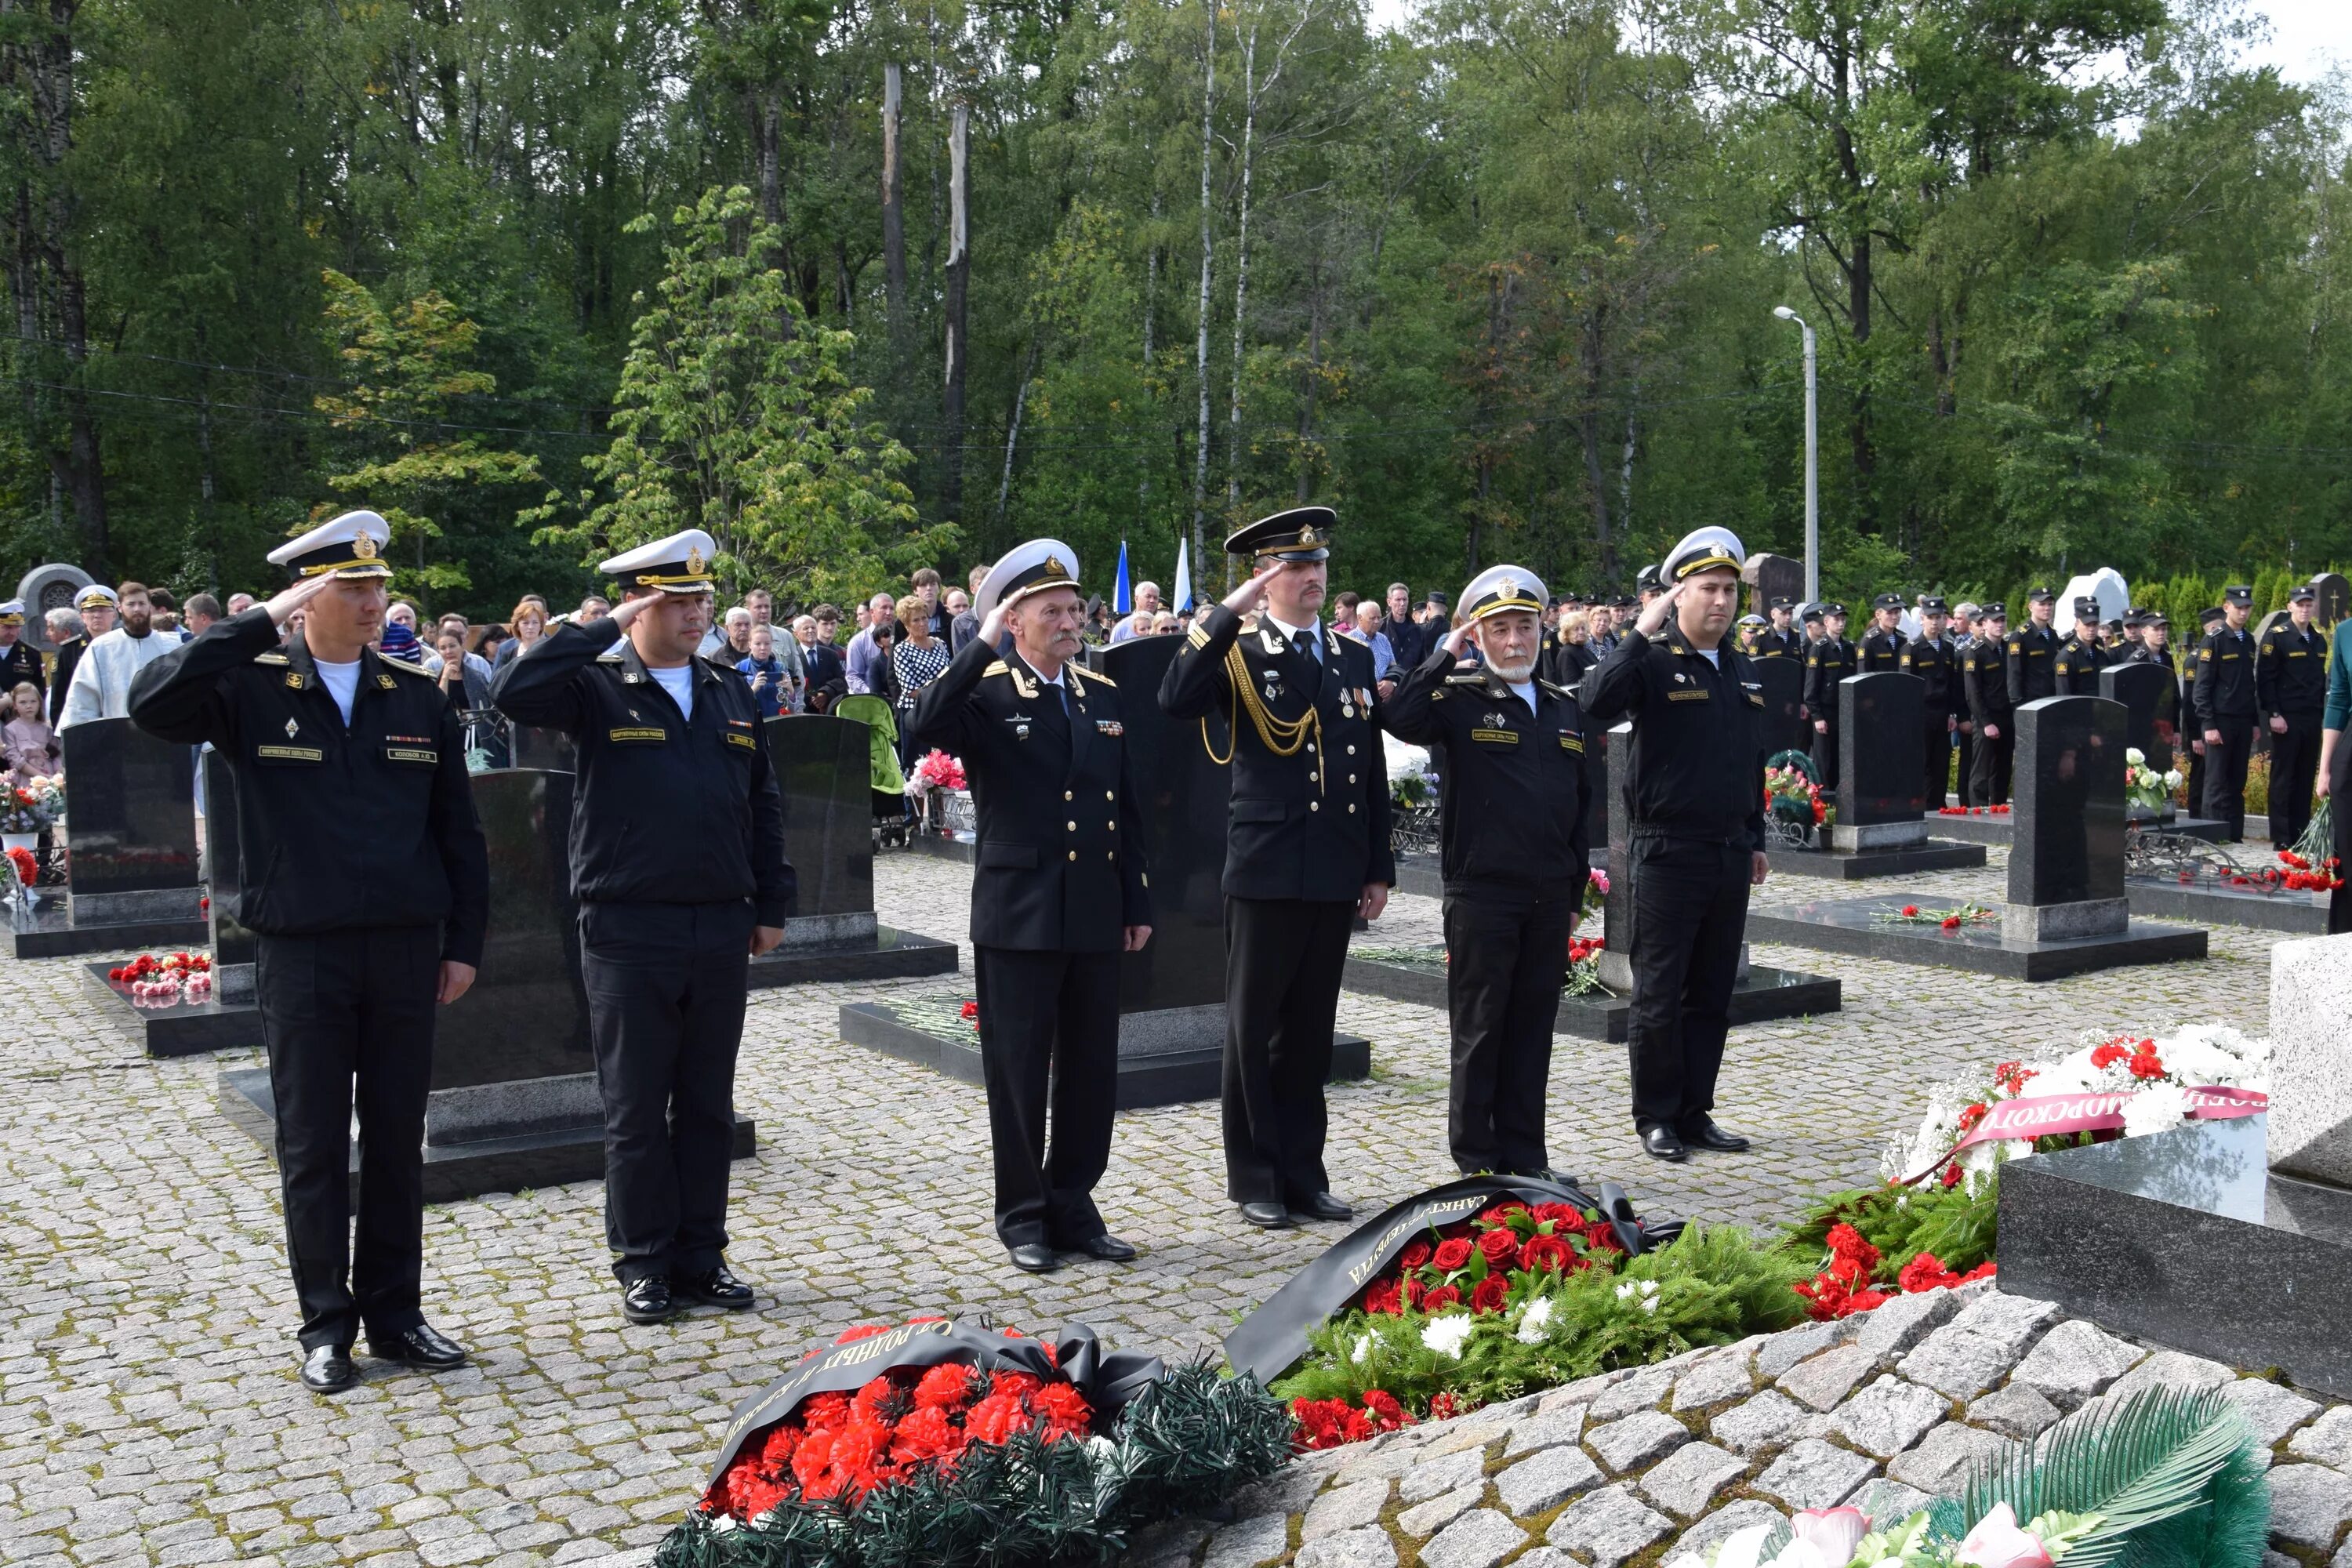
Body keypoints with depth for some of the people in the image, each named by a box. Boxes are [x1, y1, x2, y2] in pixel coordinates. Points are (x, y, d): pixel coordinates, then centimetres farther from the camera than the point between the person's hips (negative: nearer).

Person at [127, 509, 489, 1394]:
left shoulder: (417, 697, 7)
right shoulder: (251, 689, -1)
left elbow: (458, 828, 8)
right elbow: (152, 704, -21)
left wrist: (464, 942, 3)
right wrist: (259, 623, -20)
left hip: (405, 953, 2)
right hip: (302, 956, -2)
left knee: (397, 1143, 10)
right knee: (312, 1148, 6)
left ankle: (394, 1315, 22)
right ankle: (326, 1327, 18)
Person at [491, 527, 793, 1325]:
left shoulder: (730, 692, 12)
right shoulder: (596, 687, -3)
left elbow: (762, 802, 15)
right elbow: (513, 692, -23)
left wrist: (771, 904, 11)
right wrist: (605, 628, -18)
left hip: (720, 930, 4)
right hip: (628, 931, -4)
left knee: (708, 1106, 11)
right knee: (636, 1110, 5)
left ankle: (701, 1257, 22)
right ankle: (643, 1264, 17)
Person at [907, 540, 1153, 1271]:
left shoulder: (1103, 695, 11)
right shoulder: (986, 694, -4)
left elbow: (1126, 805, 14)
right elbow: (924, 727, -27)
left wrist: (1138, 902, 11)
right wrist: (981, 645, -23)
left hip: (1095, 915, 5)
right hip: (1018, 915, -5)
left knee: (1091, 1068, 10)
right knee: (1019, 1069, 5)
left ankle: (1072, 1205, 24)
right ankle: (1022, 1215, 18)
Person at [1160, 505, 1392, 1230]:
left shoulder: (1355, 658, 12)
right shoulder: (1239, 652, -2)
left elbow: (1373, 771, 14)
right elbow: (1177, 701, -23)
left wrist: (1379, 868, 12)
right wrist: (1227, 611, -21)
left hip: (1335, 877, 4)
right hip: (1265, 871, -4)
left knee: (1311, 1032, 12)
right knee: (1253, 1029, 5)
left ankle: (1303, 1172, 22)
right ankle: (1255, 1179, 15)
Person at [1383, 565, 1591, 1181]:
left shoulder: (1565, 709, 14)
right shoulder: (1461, 700, -3)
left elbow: (1578, 808, 17)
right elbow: (1399, 720, -25)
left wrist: (1575, 894, 15)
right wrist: (1445, 655, -18)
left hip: (1548, 898, 5)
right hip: (1481, 893, -5)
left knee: (1534, 1028, 10)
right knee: (1479, 1029, 3)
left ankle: (1524, 1156, 20)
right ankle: (1476, 1160, 13)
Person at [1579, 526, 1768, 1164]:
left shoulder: (1741, 669, 15)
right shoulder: (1652, 661, -6)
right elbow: (1597, 705, -27)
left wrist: (1755, 840, 20)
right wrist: (1641, 634, -27)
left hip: (1730, 854, 6)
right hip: (1666, 853, -6)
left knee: (1712, 993, 11)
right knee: (1659, 994, 1)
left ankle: (1696, 1112, 20)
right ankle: (1657, 1118, 11)